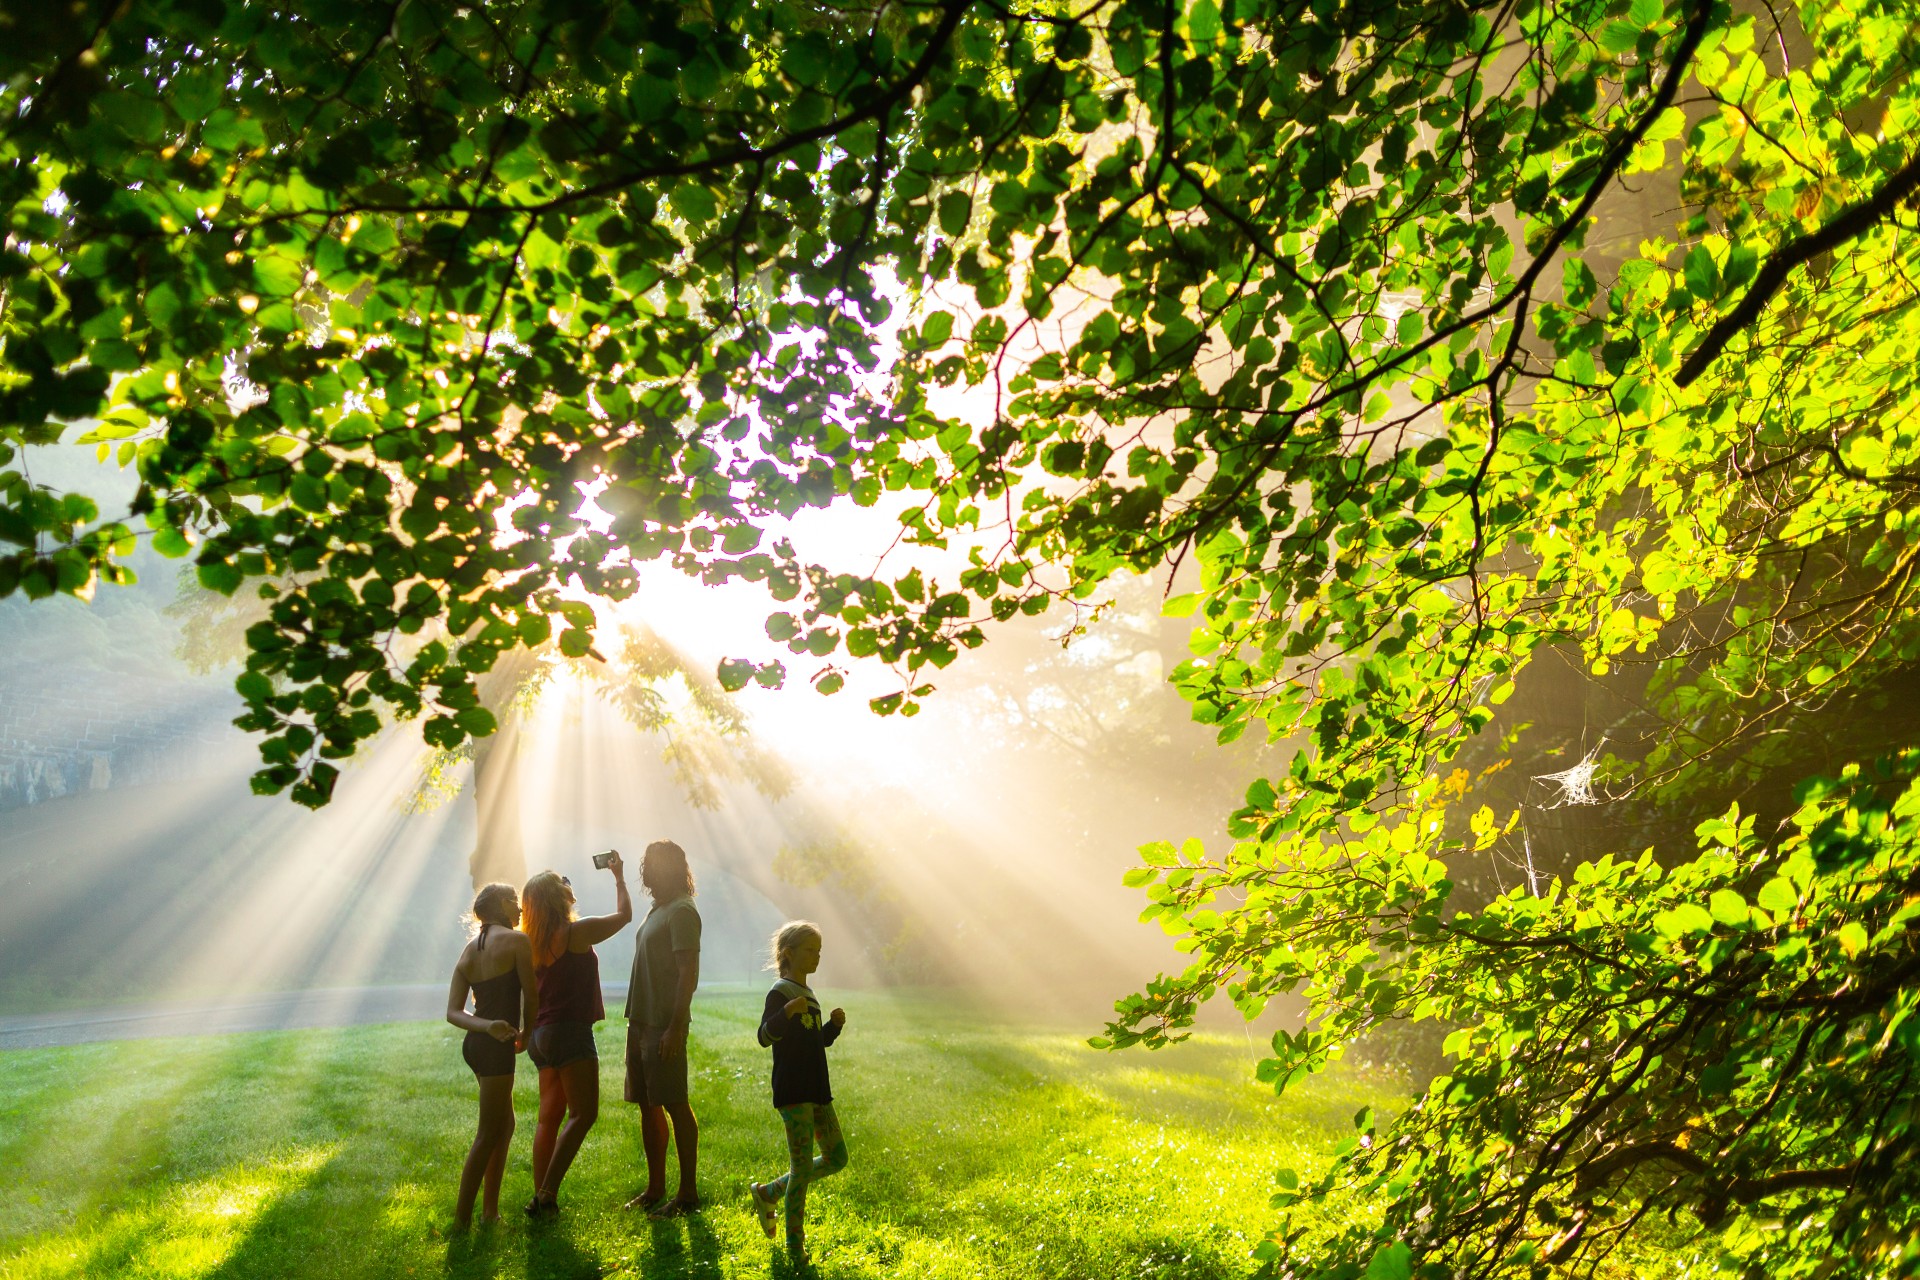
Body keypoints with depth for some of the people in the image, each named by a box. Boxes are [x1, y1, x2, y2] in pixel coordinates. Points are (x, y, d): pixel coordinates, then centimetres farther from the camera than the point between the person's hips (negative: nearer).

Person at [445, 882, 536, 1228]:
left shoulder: (469, 951, 13)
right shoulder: (516, 941, -8)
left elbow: (453, 1012, 2)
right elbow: (530, 996, -5)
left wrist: (486, 1026, -13)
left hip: (474, 1043, 8)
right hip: (497, 1048, -8)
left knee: (505, 1126, 19)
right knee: (488, 1135, 0)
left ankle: (490, 1210, 22)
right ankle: (462, 1218, 2)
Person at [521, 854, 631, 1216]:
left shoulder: (533, 941, 9)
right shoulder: (575, 932, -12)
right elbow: (623, 914, 0)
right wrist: (619, 877, 13)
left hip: (541, 1034, 8)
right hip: (570, 1031, -8)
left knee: (549, 1115, 10)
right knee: (584, 1113, -7)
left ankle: (541, 1197, 9)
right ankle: (547, 1193, -15)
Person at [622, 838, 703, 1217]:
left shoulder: (682, 912, -12)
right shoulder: (657, 911, 16)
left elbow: (688, 973, -18)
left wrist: (675, 1028, -22)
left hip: (665, 1026, -9)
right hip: (641, 1022, 9)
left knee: (675, 1106, -4)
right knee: (648, 1105, 13)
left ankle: (688, 1192, 2)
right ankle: (656, 1188, 22)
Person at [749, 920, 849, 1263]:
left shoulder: (808, 995, 17)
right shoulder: (781, 993, -9)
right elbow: (765, 1036, -23)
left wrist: (835, 1024, 6)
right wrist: (788, 1012, -39)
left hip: (817, 1091, 9)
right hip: (792, 1092, -9)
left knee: (836, 1158, 10)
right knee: (803, 1166, -8)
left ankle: (768, 1192, 22)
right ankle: (794, 1245, 2)